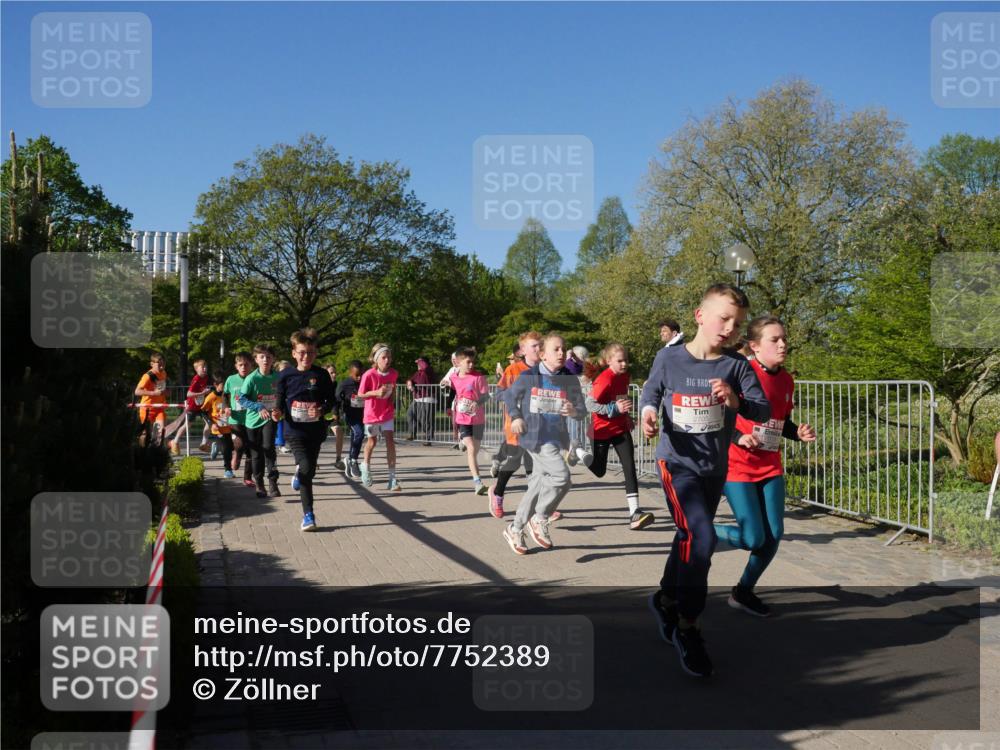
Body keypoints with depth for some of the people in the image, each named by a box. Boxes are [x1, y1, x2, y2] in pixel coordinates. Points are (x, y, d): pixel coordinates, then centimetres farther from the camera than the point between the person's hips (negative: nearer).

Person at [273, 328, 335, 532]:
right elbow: (279, 400, 6)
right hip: (294, 430, -2)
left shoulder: (321, 375, 0)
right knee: (306, 468, -16)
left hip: (316, 430, 2)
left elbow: (331, 400, 5)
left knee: (310, 471, 10)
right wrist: (278, 412, -15)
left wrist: (321, 410, -15)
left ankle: (299, 474, 50)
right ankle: (308, 514, -2)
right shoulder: (286, 375, -1)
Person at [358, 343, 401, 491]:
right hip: (372, 414, -2)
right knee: (372, 441, 15)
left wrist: (392, 405, 4)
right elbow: (360, 394, -12)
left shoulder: (393, 374, -7)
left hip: (387, 413, 2)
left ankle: (392, 478, -6)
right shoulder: (369, 375, -18)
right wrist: (376, 392, -26)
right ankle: (366, 465, 45)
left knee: (390, 441, -8)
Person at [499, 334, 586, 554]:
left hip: (556, 437, 5)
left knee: (538, 483, 10)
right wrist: (515, 417, -3)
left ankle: (515, 529, 24)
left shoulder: (570, 380, 3)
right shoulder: (529, 376, -4)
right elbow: (509, 395, 11)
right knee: (561, 476, -20)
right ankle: (540, 519, 1)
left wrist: (574, 411, -17)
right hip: (534, 436, -5)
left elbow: (582, 410, 6)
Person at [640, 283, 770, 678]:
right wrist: (648, 411, -12)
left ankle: (666, 598, 46)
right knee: (700, 538, -20)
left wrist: (736, 400, -29)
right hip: (677, 462, -4)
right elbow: (650, 391, 9)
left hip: (715, 468, 4)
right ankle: (687, 627, -3)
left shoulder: (737, 366, -5)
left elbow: (763, 411, -10)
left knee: (689, 539, 19)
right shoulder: (669, 358, -8)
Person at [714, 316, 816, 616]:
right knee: (754, 539, -8)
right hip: (738, 467, -7)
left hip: (771, 468, 7)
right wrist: (738, 437, -25)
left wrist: (799, 433, -2)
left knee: (774, 536, 4)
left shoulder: (787, 380, 5)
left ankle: (744, 592, 24)